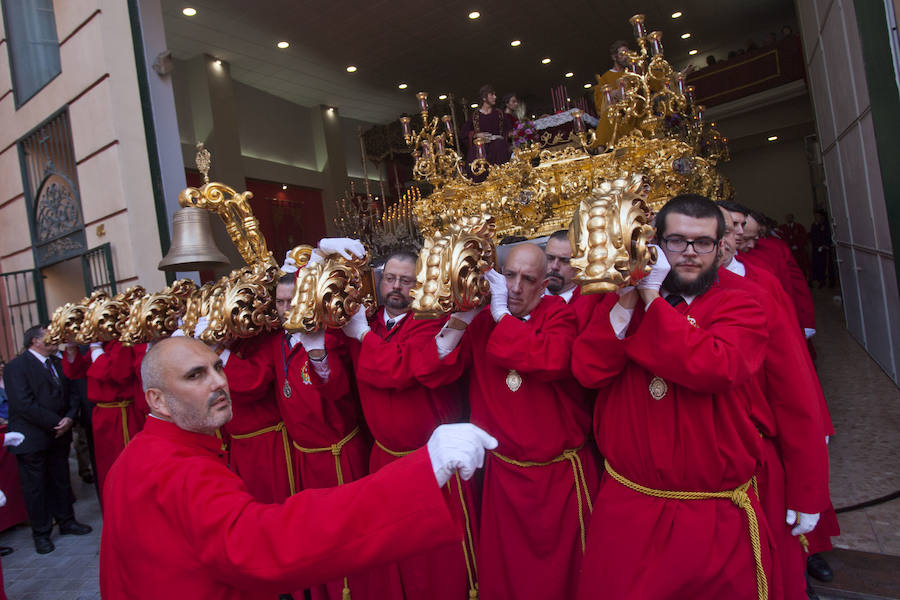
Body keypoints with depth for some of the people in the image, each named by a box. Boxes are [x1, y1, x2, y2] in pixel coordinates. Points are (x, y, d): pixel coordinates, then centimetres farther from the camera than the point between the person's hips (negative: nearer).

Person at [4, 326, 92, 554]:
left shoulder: (58, 363, 10)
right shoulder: (16, 366, -11)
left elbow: (70, 394, 10)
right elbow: (25, 404, -19)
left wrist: (70, 418, -8)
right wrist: (56, 423, -17)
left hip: (59, 435, 6)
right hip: (32, 439, -6)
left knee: (61, 481, 16)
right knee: (35, 487, 6)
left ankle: (66, 521, 30)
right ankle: (41, 533, 20)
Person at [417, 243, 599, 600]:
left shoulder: (559, 315, -10)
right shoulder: (481, 322, -3)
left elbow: (551, 360, -32)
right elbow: (429, 373, -11)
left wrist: (502, 314, -23)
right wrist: (461, 319, -23)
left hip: (561, 475, -2)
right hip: (504, 474, 3)